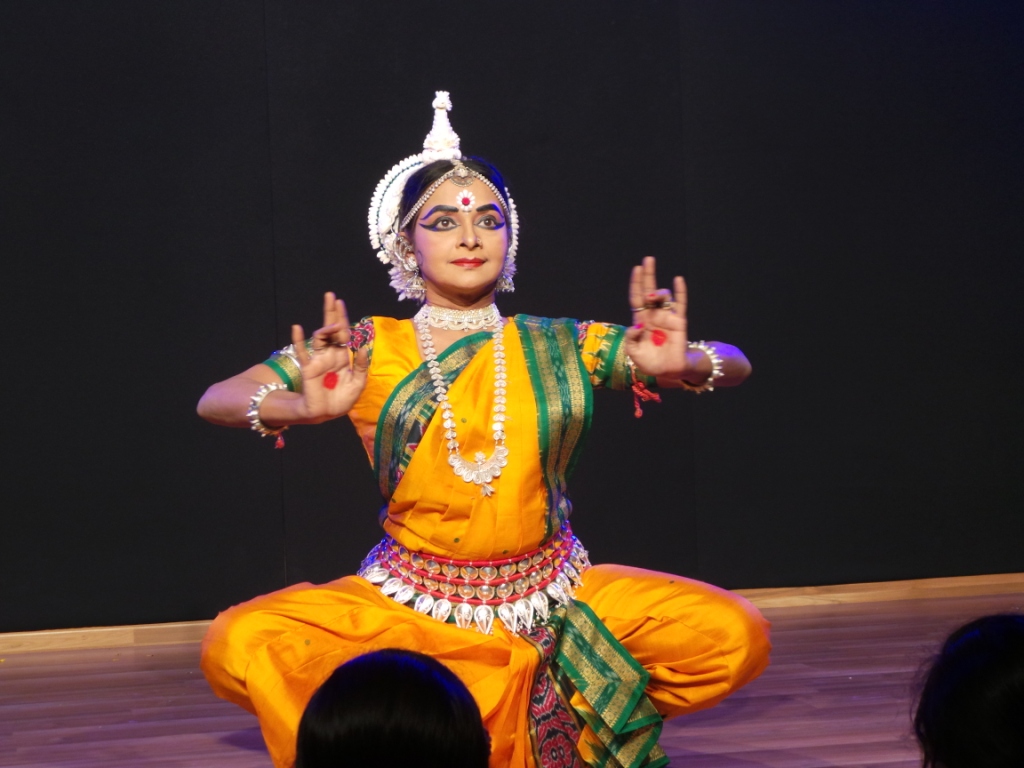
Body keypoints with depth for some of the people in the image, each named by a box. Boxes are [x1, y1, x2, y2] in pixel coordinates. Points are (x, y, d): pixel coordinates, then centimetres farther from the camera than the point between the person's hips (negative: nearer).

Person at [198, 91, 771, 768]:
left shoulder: (561, 346, 3)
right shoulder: (368, 350, 0)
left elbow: (734, 366, 4)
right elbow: (215, 400, -7)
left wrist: (682, 365, -20)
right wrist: (309, 407, -27)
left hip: (557, 604, 2)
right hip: (408, 606, -2)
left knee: (735, 635, -19)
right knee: (239, 647, -26)